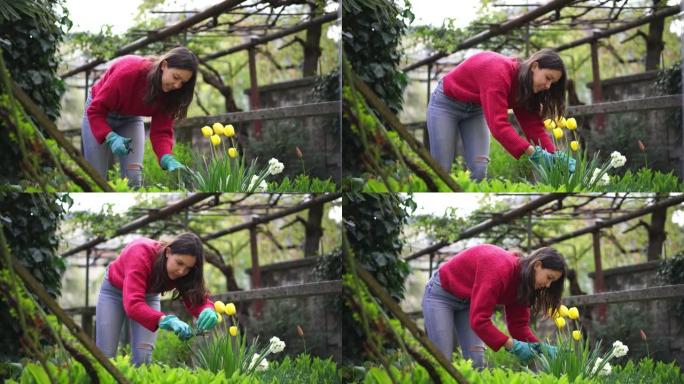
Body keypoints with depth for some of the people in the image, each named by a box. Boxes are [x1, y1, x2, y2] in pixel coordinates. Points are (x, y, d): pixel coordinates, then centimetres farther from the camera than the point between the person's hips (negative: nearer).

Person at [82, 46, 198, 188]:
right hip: (99, 117, -4)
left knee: (133, 177, -11)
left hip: (130, 119, 4)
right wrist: (111, 137, -44)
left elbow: (161, 130, -19)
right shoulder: (128, 71, -36)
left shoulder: (168, 93, -21)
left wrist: (167, 159, -38)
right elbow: (95, 111, -30)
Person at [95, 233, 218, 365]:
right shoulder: (140, 255, -41)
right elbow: (132, 304, -51)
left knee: (143, 357, -12)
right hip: (114, 289, -3)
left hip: (149, 294, 3)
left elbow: (198, 299, -25)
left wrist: (208, 311, -50)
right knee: (106, 356, -7)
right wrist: (166, 320, -66)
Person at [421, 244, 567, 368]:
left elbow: (519, 324, -3)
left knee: (476, 362, -4)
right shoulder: (500, 269, -35)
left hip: (468, 300, 8)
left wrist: (540, 347, -20)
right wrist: (513, 345, -38)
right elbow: (479, 320, -38)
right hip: (442, 294, -8)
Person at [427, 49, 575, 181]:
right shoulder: (498, 72, -36)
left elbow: (533, 125, -12)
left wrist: (554, 155, -27)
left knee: (479, 170, -7)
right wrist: (533, 152, -48)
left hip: (475, 108, 7)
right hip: (446, 103, -7)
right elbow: (498, 124, -43)